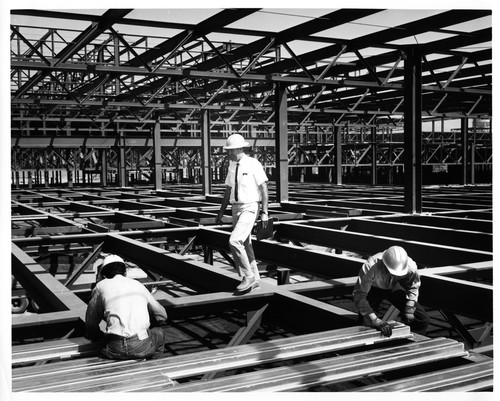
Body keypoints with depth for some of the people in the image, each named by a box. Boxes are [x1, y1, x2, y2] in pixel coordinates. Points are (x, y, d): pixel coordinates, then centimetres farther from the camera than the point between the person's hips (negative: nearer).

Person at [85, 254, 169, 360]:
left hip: (115, 350, -1)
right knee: (159, 333, 30)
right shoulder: (138, 285, 21)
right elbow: (162, 316, 30)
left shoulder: (101, 286, 15)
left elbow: (90, 322, 21)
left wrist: (101, 336, 42)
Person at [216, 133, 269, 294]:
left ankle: (248, 276, -5)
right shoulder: (232, 166, 9)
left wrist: (265, 213, -14)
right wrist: (221, 212, 13)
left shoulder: (253, 164, -11)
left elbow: (264, 189, -10)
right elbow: (228, 190, 16)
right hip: (236, 208, 7)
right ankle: (254, 279, 26)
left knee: (234, 241, -19)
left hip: (249, 208, -7)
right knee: (245, 245, 13)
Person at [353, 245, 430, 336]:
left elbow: (413, 288, -9)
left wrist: (409, 311, -14)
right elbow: (359, 295, -39)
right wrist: (376, 321, -45)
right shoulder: (370, 267, -43)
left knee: (423, 320, -7)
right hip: (374, 289, -2)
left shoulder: (410, 266, -33)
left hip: (395, 288, 3)